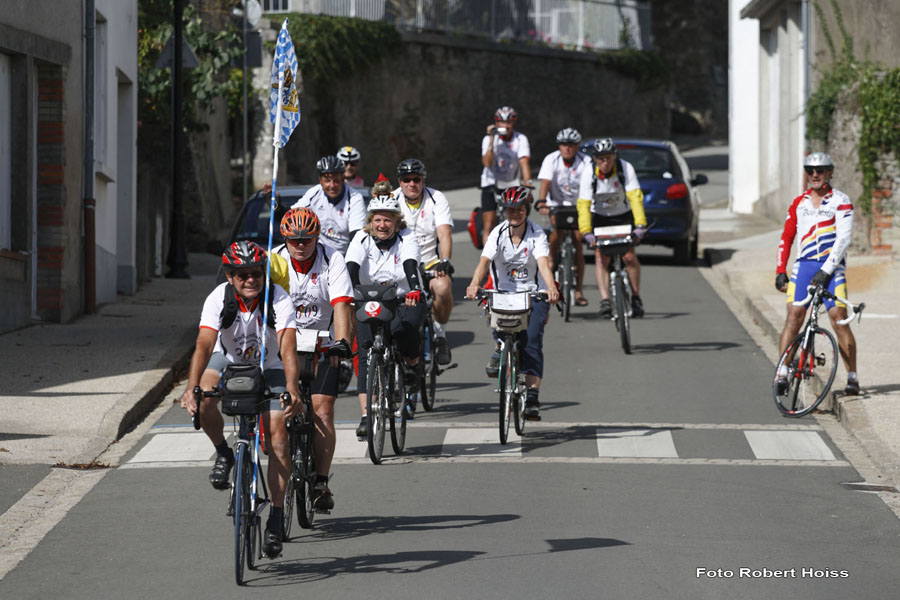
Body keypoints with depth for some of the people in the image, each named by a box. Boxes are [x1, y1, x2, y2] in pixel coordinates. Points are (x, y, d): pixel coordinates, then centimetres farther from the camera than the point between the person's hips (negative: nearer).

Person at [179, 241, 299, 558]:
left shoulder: (279, 300, -28)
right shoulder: (218, 299, -26)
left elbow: (288, 348, -40)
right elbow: (204, 345, -37)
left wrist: (292, 388, -57)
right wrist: (191, 387, -53)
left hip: (269, 368, -1)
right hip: (229, 361, 1)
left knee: (277, 435, -17)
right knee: (203, 399, -31)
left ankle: (276, 519, -10)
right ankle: (223, 453, -1)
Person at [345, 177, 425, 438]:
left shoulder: (406, 239, -8)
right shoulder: (362, 239, -5)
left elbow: (410, 266, -26)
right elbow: (351, 269, -20)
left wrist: (414, 289, -46)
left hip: (404, 301, -2)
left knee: (404, 327, -35)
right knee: (366, 354, -15)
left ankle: (411, 366, -3)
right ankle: (366, 415, -15)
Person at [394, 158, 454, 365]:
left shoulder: (437, 199, -4)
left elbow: (444, 234, -15)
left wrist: (444, 262, -32)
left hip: (430, 263, -1)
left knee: (442, 287, -33)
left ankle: (439, 332, -6)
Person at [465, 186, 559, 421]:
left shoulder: (537, 235, -11)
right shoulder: (498, 233, -7)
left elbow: (543, 263, -26)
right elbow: (485, 261, -20)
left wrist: (551, 288, -46)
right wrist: (475, 284, -40)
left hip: (534, 294, -1)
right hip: (505, 292, 1)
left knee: (532, 340, -17)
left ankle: (532, 395, -19)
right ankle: (501, 350, 0)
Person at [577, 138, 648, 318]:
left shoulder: (625, 168, -24)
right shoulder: (589, 174, -22)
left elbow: (635, 197, -30)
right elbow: (583, 205, -26)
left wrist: (640, 226, -40)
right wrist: (586, 233, -38)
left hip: (624, 215, 0)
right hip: (600, 217, 0)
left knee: (629, 256, -13)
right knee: (601, 257, -15)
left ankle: (636, 298, 4)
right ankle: (605, 301, -20)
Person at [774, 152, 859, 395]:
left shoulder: (840, 201, 1)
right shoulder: (798, 203, 15)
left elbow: (843, 239, -8)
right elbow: (786, 238, 18)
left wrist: (826, 271, -16)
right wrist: (780, 272, 8)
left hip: (831, 267, -3)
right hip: (804, 265, 3)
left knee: (838, 318, -12)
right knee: (794, 316, -11)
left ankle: (852, 377, -7)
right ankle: (782, 373, -13)